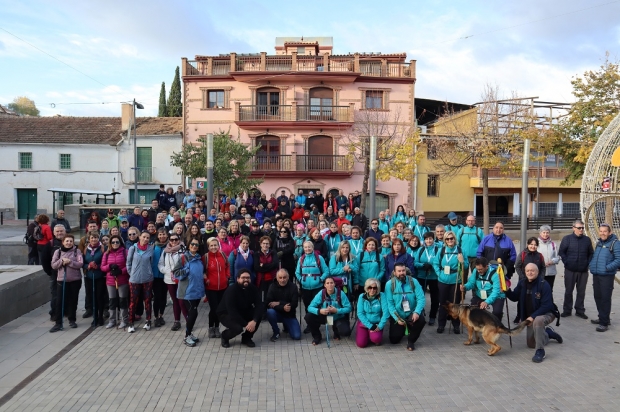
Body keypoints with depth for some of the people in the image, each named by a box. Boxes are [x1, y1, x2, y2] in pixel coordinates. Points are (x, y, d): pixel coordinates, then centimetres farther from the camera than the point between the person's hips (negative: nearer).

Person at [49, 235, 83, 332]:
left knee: (73, 300, 9)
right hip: (61, 280, 1)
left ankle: (72, 320, 24)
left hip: (75, 280, -1)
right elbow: (53, 265, 0)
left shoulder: (77, 251, -1)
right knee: (59, 301, -2)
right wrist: (62, 261, -15)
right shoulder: (58, 252, 5)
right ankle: (58, 323, 4)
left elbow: (80, 264, -11)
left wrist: (69, 262, -20)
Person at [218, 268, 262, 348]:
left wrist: (254, 321, -36)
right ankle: (225, 336, 5)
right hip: (227, 314, -5)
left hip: (243, 312, 6)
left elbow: (259, 305, -19)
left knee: (260, 313, -21)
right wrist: (246, 325, -33)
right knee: (238, 328, -33)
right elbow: (232, 311, -32)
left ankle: (246, 338, 1)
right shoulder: (231, 290, -26)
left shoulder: (253, 288, -10)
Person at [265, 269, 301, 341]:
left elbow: (294, 304, -16)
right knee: (270, 312, -34)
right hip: (278, 313, -1)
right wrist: (283, 307, -33)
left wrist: (279, 303, -23)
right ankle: (276, 332, -7)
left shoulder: (293, 286, -9)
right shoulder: (273, 286, -10)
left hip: (289, 315, 1)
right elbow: (267, 304, -20)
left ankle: (286, 325, 21)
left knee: (297, 336, -14)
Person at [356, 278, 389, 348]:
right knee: (361, 343, -15)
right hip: (364, 323, 1)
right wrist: (370, 326, -17)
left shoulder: (381, 296, -11)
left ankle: (374, 336, 8)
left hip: (376, 323, -1)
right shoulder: (362, 296, -7)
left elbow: (386, 312, -15)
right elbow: (360, 313, -10)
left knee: (376, 338, -29)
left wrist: (380, 326, -19)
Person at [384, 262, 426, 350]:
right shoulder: (389, 284, -11)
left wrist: (417, 312, -32)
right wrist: (397, 318, -25)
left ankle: (411, 341, -3)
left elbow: (421, 299, -14)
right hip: (397, 316, 0)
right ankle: (403, 329, 33)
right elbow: (389, 303, -14)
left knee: (421, 319, -32)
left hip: (411, 314, 0)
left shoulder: (413, 281, -9)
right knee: (394, 340, -4)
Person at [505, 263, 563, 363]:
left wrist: (533, 316, -31)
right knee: (531, 344, 10)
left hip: (546, 313, -6)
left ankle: (540, 351, -29)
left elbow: (547, 305, -25)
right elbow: (515, 298, 1)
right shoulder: (522, 283, -4)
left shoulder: (544, 284, -22)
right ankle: (548, 333, 35)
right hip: (531, 316, 6)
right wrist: (507, 291, -19)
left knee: (538, 321, -42)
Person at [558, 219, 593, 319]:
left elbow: (591, 253, 12)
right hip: (570, 270, -2)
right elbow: (561, 252, -1)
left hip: (583, 271, 2)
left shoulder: (587, 240, 5)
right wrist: (566, 262, -7)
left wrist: (588, 263, 2)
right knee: (568, 291, 7)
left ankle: (580, 310, 19)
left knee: (581, 292, 8)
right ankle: (567, 310, 16)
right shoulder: (567, 239, -2)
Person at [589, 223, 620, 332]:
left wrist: (607, 268, -22)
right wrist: (591, 265, 9)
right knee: (597, 297, 15)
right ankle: (602, 318, 31)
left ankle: (604, 323, 3)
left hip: (607, 276, -7)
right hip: (596, 275, 7)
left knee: (605, 299, -4)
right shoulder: (599, 242, 13)